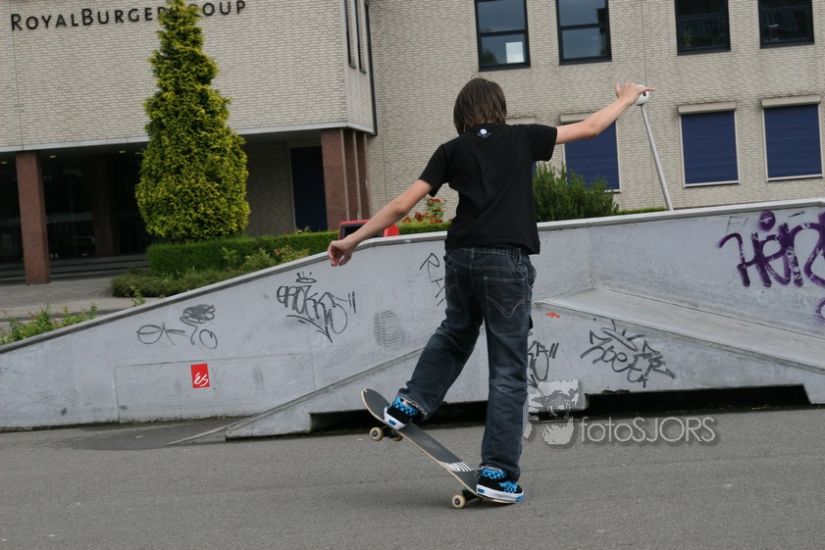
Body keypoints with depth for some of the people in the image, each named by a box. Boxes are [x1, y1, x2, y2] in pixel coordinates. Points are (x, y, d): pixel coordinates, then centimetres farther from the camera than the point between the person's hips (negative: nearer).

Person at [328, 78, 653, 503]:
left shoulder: (452, 150, 11)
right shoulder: (522, 138, 8)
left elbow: (402, 205, 6)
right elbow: (590, 128, 19)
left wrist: (352, 240, 12)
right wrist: (626, 99, 36)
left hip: (460, 256, 3)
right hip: (506, 259, -3)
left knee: (455, 332, 32)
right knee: (508, 368, 2)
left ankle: (411, 405, 26)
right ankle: (498, 473, 1)